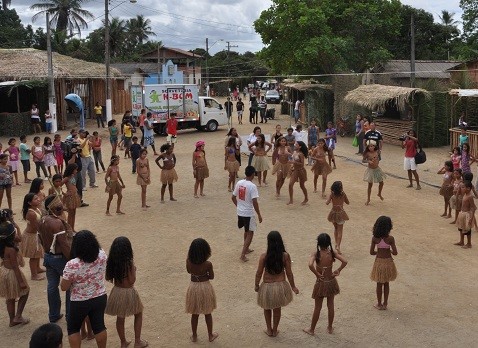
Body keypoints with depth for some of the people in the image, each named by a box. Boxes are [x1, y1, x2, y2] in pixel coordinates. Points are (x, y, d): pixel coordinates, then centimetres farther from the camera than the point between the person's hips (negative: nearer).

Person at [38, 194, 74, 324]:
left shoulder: (42, 221, 1)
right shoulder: (58, 223, -26)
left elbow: (41, 239, 12)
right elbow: (65, 245, -24)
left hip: (48, 256, 8)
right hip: (60, 258, -8)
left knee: (52, 285, 16)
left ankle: (53, 315, 27)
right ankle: (70, 315, 16)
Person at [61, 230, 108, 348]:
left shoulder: (72, 265, -28)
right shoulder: (102, 255, -15)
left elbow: (64, 287, -16)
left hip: (80, 303, -4)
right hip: (100, 298, 4)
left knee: (73, 328, 20)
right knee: (99, 326, 20)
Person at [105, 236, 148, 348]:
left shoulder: (111, 261, -8)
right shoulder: (129, 262, -24)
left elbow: (107, 277, 2)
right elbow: (132, 281, -21)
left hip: (117, 292, 4)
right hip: (128, 292, -4)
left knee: (120, 318, 21)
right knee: (138, 314, 20)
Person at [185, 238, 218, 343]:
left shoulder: (189, 261, -16)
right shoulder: (208, 264, -23)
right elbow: (211, 277, -7)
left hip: (193, 287, 2)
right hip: (205, 288, -2)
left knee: (194, 314, 20)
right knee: (207, 313, 19)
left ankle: (194, 336, 33)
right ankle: (210, 335, 34)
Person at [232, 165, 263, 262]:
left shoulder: (239, 183, 0)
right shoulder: (252, 186, -20)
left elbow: (233, 198, 8)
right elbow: (254, 202, -22)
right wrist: (259, 215, -13)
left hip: (240, 212, 7)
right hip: (249, 213, -7)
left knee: (246, 231, 26)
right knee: (250, 233, 6)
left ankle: (246, 249, 40)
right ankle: (243, 254, 0)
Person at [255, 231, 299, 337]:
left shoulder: (264, 256, -19)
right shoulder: (285, 255, -16)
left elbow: (259, 273, -10)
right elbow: (289, 273, -8)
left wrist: (256, 285, 7)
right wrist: (293, 286, 6)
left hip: (267, 286, -1)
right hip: (280, 285, 1)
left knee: (267, 308, 25)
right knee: (277, 309, 23)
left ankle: (269, 330, 37)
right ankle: (275, 330, 38)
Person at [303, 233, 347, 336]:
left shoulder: (316, 253, -19)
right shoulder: (332, 253, -11)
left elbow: (310, 265, -35)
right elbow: (344, 262, -18)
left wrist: (317, 274, -22)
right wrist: (338, 271, -8)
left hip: (321, 283, -2)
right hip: (331, 282, 2)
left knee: (317, 307, 11)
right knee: (330, 305, 18)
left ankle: (312, 329, 26)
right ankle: (330, 327, 33)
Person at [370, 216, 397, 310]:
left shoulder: (375, 238, -13)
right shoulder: (390, 238, -18)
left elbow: (372, 252, -7)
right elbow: (395, 253, -14)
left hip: (379, 262, 1)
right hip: (388, 262, 0)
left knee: (379, 284, 16)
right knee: (386, 284, 18)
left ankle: (379, 304, 26)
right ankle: (385, 304, 27)